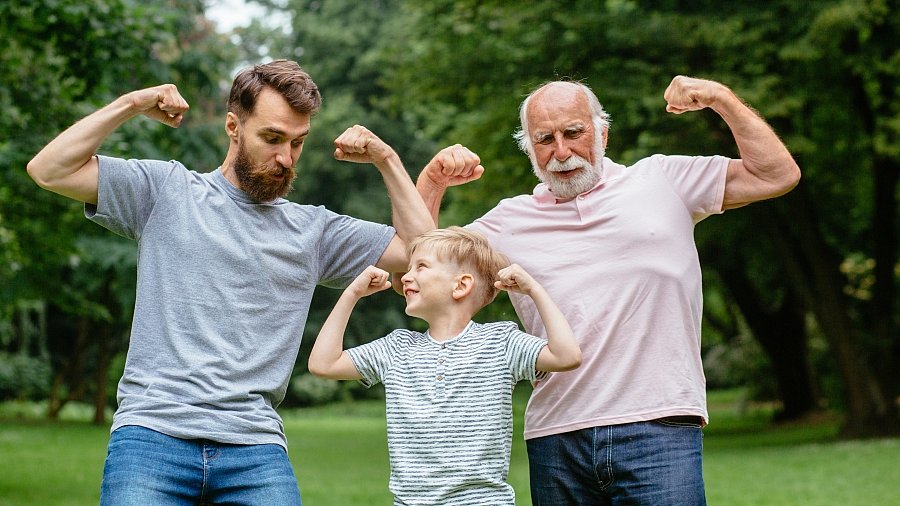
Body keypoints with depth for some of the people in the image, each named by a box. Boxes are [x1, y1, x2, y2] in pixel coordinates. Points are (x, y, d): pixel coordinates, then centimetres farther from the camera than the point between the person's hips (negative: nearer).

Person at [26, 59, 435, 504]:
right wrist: (131, 105, -1)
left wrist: (386, 159, 10)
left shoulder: (313, 229, 16)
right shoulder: (169, 190, 9)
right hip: (153, 434, -2)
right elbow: (49, 171, 3)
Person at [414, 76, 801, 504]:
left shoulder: (661, 180, 12)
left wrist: (721, 98, 3)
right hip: (554, 439, 2)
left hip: (658, 429, -2)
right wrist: (431, 183, 3)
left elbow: (778, 175, 11)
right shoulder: (510, 220, 15)